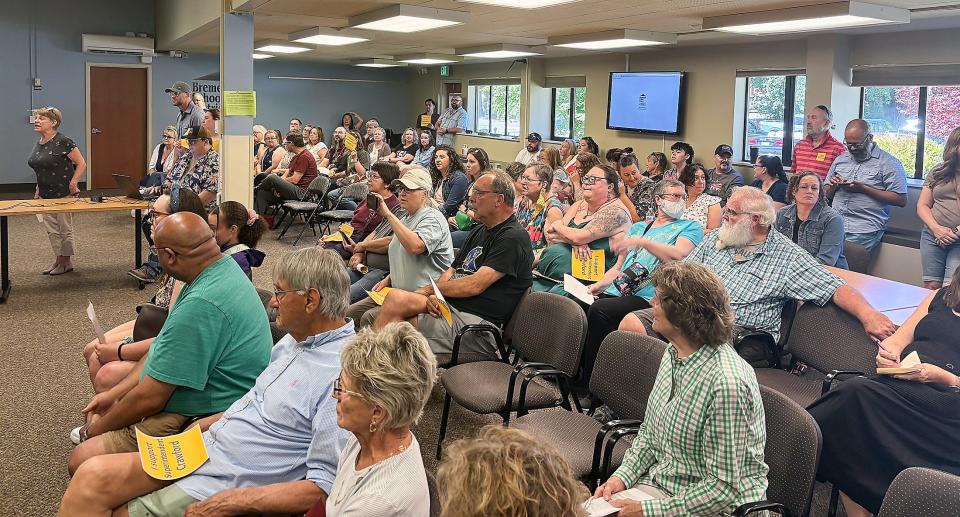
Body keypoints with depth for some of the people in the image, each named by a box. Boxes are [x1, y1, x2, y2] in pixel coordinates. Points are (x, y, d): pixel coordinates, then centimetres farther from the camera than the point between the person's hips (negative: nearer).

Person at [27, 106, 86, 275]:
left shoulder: (63, 142, -15)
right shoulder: (38, 144, 10)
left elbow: (81, 164, -13)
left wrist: (73, 183, -21)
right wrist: (38, 191, 17)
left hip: (64, 194, -8)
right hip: (45, 195, 8)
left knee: (65, 229, 4)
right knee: (51, 230, 12)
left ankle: (67, 262, 16)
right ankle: (58, 260, 23)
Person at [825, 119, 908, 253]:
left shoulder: (889, 163, 1)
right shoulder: (840, 159, 19)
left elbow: (901, 200, -6)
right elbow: (827, 195, 25)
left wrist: (864, 189, -11)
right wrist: (833, 186, 0)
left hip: (864, 228, -4)